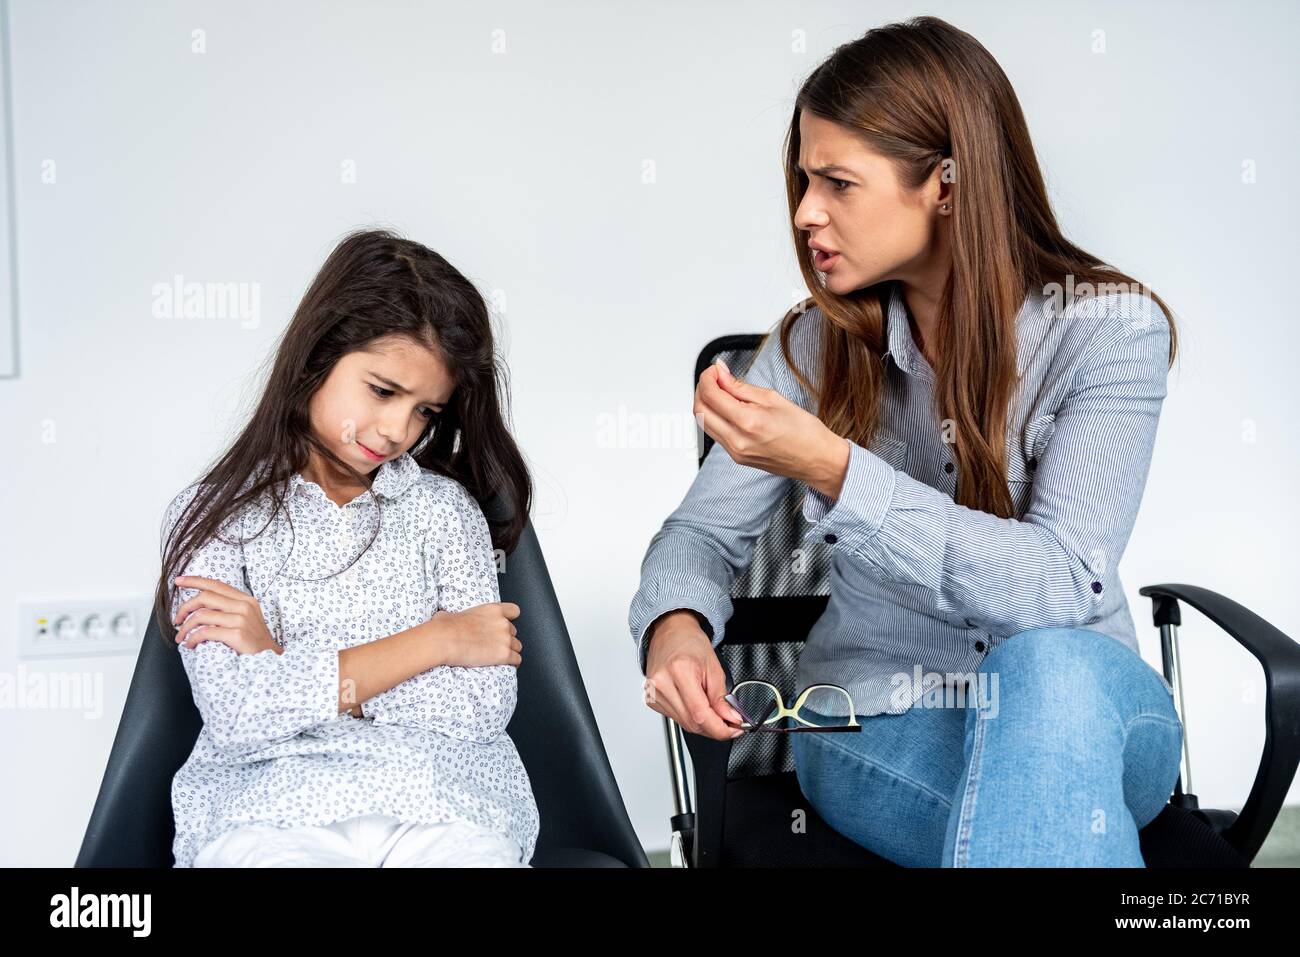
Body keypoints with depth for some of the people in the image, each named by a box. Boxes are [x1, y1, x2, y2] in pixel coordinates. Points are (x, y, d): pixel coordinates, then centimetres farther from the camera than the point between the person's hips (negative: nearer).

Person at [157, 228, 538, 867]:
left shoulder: (444, 507, 12)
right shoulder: (213, 517, 6)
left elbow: (484, 705, -1)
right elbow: (234, 716, -9)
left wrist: (286, 664, -6)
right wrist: (437, 640, -4)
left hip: (442, 799, 2)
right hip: (272, 804, -1)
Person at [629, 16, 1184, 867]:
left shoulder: (1109, 328, -10)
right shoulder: (816, 344, 1)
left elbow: (1063, 588, -21)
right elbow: (704, 533, 5)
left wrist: (832, 470, -29)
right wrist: (676, 625, -21)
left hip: (1090, 709, 1)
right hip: (876, 731, 0)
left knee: (1050, 666, -37)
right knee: (1051, 799, -35)